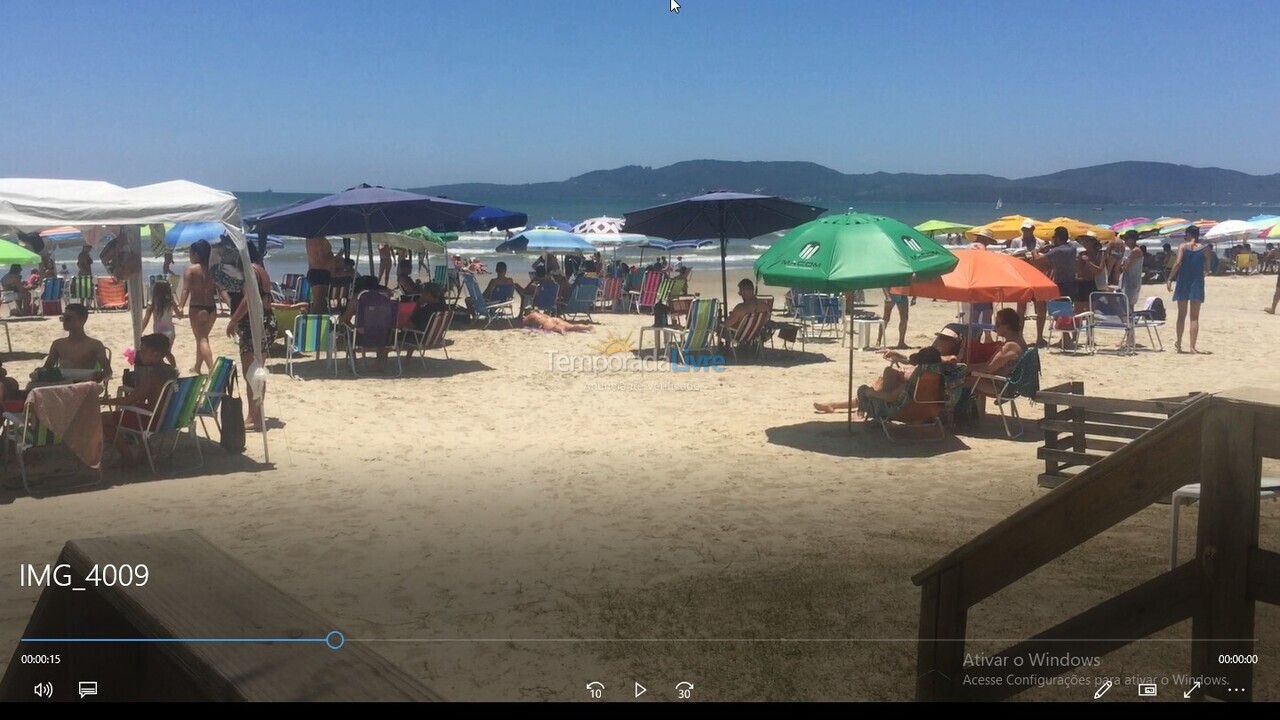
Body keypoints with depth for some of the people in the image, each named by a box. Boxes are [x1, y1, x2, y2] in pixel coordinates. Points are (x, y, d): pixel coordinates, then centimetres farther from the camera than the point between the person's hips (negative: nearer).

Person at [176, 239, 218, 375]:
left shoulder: (191, 268, -7)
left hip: (197, 308, -6)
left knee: (202, 339, -7)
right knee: (203, 337, 20)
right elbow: (218, 290, 8)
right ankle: (197, 367, 33)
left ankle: (211, 369, -22)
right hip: (212, 308, 6)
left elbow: (186, 289, -15)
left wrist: (181, 306, -19)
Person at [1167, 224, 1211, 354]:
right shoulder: (1204, 249, 1)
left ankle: (1179, 344, 20)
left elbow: (1178, 263, -15)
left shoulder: (1182, 247, -2)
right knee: (1195, 317, 2)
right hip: (1197, 283, 0)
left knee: (1182, 315, 12)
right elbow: (1207, 269, 2)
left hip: (1183, 282, 0)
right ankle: (1192, 347, -3)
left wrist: (1170, 279, -11)